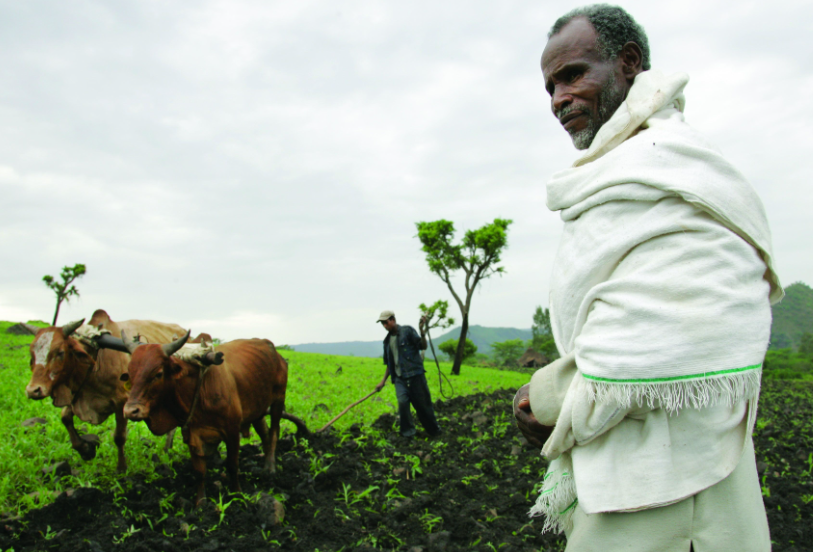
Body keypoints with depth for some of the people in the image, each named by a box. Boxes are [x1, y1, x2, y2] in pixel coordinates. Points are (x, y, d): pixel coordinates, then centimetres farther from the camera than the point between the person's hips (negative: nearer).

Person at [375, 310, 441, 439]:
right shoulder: (387, 341, 14)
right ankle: (407, 434, -3)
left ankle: (434, 431, 23)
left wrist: (422, 334, -26)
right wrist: (383, 381, 15)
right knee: (402, 402, -15)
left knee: (423, 404, 3)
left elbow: (423, 347, -9)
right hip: (399, 378, 4)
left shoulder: (407, 331, -2)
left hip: (415, 375, -4)